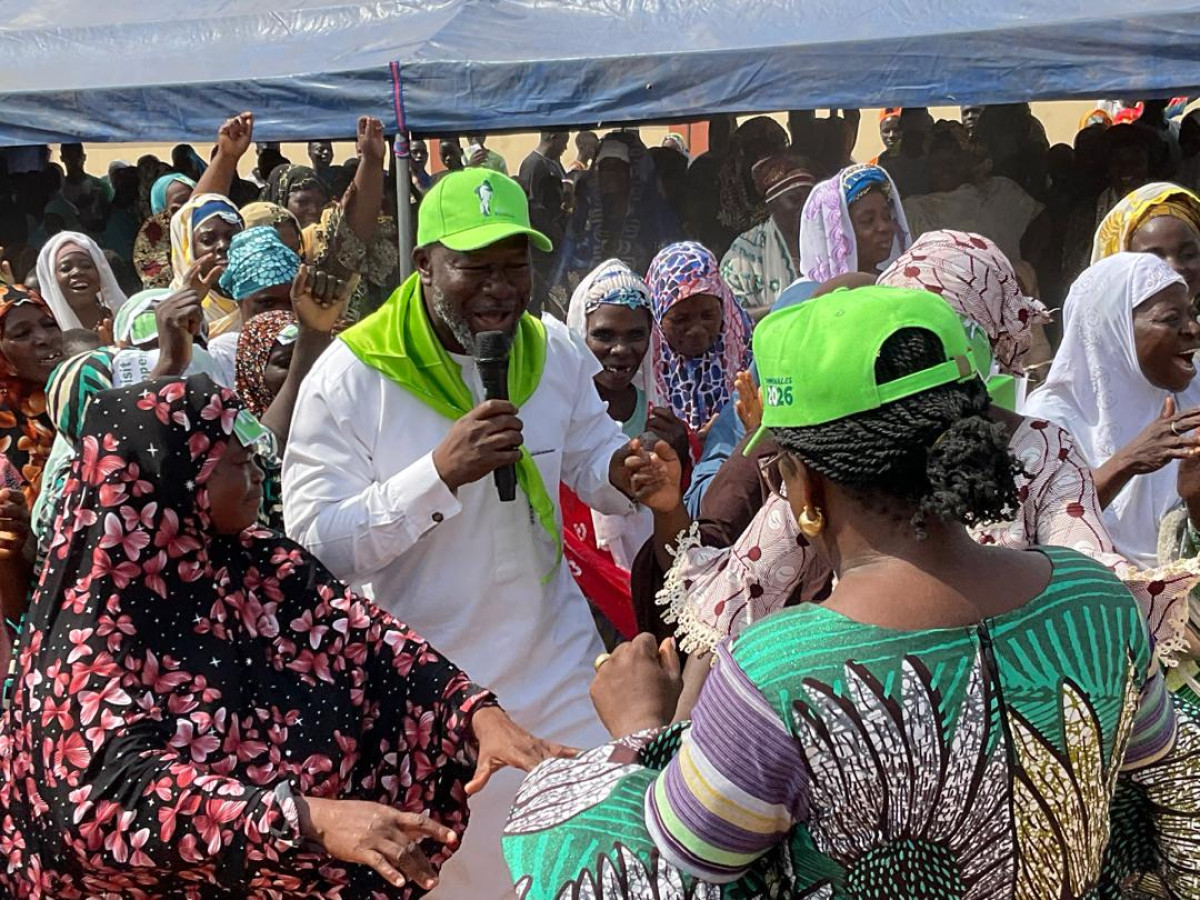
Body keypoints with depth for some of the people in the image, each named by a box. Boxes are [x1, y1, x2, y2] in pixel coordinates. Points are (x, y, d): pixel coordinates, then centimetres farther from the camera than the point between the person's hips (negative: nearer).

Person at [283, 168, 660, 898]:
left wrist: (633, 470, -20)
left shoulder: (555, 351, -3)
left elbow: (592, 468, 4)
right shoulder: (350, 375, -18)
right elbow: (314, 544, -23)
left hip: (556, 661, 4)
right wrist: (439, 471, -34)